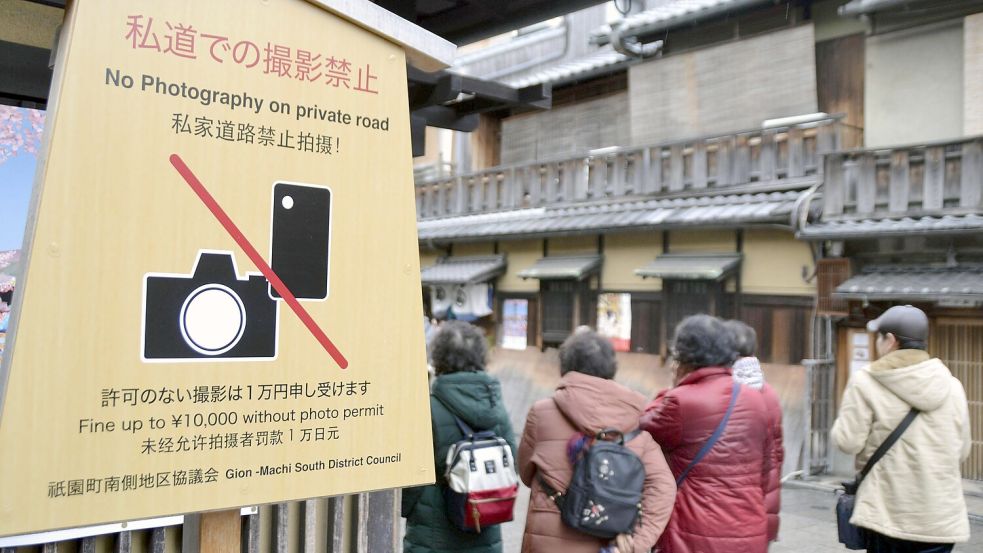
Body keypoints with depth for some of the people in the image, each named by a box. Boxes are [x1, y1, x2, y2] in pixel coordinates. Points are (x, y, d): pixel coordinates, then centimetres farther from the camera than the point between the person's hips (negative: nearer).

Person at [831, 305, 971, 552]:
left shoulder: (865, 382, -10)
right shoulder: (951, 385, 3)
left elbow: (848, 442, -12)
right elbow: (962, 450, 9)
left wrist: (842, 421, 7)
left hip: (888, 513, -3)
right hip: (942, 518, 3)